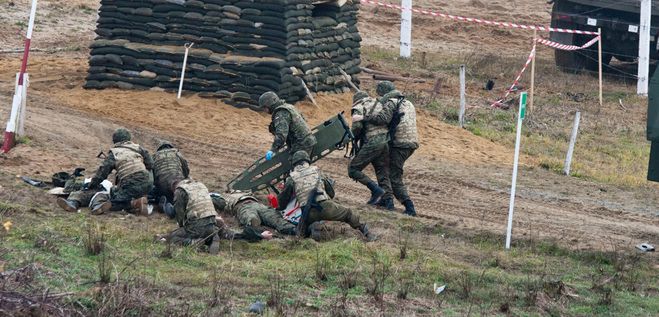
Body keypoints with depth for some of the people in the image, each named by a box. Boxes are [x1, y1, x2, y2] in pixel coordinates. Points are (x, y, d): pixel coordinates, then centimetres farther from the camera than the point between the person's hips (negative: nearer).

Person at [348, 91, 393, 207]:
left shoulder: (359, 108, 4)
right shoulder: (379, 105, 24)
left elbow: (357, 126, -11)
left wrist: (354, 137, 7)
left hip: (372, 143, -7)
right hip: (386, 142, 7)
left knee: (353, 169, -1)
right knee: (383, 174, 13)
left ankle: (376, 190, -12)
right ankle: (388, 199, 2)